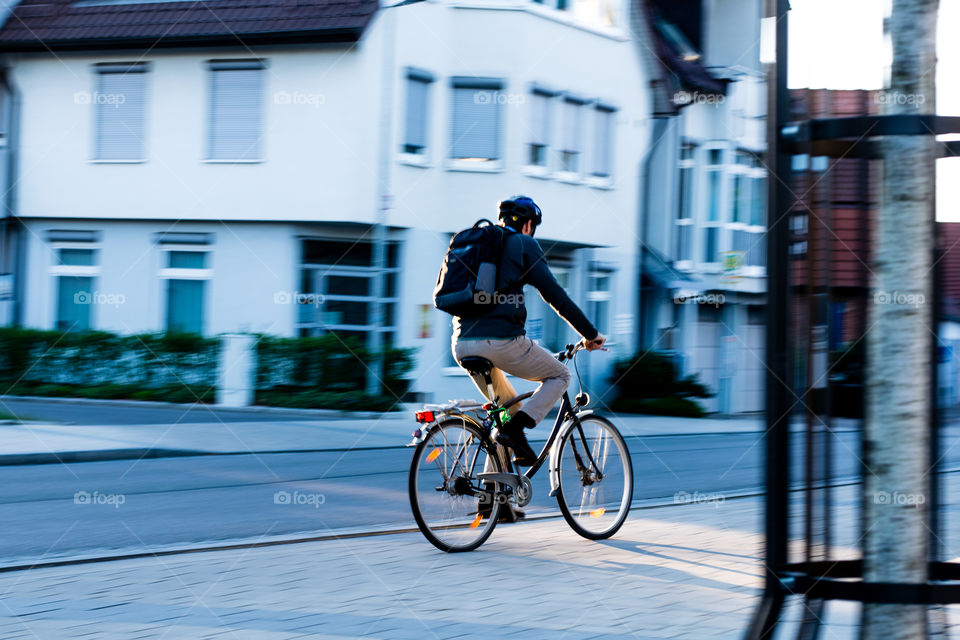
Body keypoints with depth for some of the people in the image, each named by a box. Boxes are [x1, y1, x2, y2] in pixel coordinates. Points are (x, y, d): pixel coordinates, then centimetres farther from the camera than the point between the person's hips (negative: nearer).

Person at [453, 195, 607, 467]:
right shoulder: (524, 244, 5)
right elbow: (554, 294, 0)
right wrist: (591, 334, 7)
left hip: (462, 343, 7)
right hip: (501, 341, -7)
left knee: (504, 409, 28)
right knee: (559, 376, 16)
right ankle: (515, 428, -7)